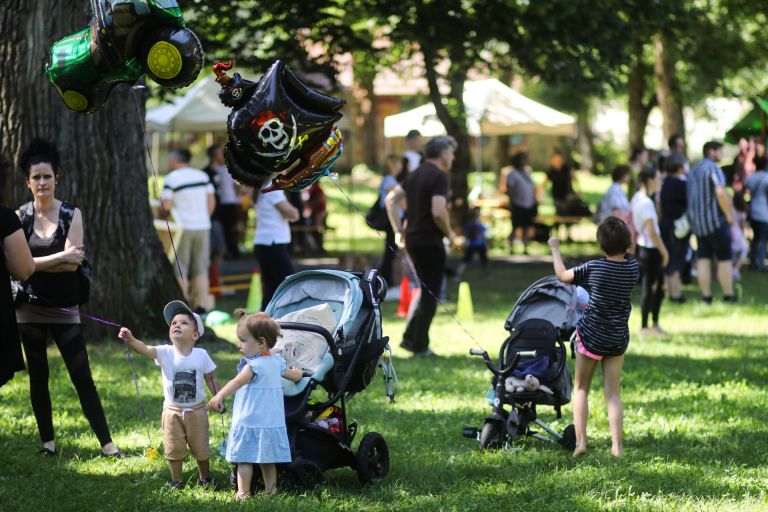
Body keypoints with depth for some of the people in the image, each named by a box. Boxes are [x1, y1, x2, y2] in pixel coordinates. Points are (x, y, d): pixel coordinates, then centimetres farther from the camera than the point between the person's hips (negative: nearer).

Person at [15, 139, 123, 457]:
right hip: (30, 308, 1)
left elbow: (73, 264, -11)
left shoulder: (71, 215, -1)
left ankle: (107, 443, -4)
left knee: (83, 379, -4)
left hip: (64, 310, -1)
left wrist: (37, 263, -14)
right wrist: (60, 257, -15)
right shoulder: (20, 217, 0)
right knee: (38, 377, 8)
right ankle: (47, 442, 18)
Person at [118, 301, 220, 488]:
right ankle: (176, 481, 28)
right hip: (172, 411, 0)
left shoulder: (201, 355, -11)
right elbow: (144, 349, -33)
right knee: (174, 450, 11)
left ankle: (205, 478, 35)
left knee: (200, 448, 13)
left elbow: (211, 379, 1)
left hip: (196, 410, 0)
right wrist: (130, 340, -52)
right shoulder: (165, 353, -14)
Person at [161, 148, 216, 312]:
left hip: (182, 228, -4)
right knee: (201, 268, 9)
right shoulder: (202, 175, 7)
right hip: (203, 226, 4)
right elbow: (212, 202, 7)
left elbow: (166, 205, -12)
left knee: (179, 268, 3)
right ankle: (201, 304, 5)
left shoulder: (171, 178, -7)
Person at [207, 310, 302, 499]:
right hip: (273, 423, 8)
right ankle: (270, 490, 21)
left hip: (249, 422, -8)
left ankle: (243, 492, -5)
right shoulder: (277, 361, 7)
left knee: (244, 459, -3)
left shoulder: (253, 365, -17)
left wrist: (219, 396, -49)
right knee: (268, 460, 15)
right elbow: (295, 376, 25)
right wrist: (298, 372, 49)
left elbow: (237, 382, -35)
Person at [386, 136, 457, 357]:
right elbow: (438, 212, -25)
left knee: (426, 291, 20)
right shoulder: (440, 177, -14)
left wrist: (398, 231, 13)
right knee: (430, 295, 2)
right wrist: (449, 233, -9)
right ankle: (420, 345, 5)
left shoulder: (416, 174, 13)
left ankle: (410, 337, 16)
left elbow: (391, 199, 13)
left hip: (412, 239, 8)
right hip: (430, 242, -8)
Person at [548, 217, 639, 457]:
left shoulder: (594, 268, -15)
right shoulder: (633, 268, -7)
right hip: (618, 338, 3)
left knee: (581, 389, 11)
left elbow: (562, 276, -2)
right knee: (613, 393, 9)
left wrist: (555, 249, 12)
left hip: (591, 336, -3)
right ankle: (617, 445, 0)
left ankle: (580, 441, 1)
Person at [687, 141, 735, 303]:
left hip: (697, 221, 7)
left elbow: (690, 197, 16)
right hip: (715, 219, -7)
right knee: (725, 259, 0)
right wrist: (729, 214, -15)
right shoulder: (713, 168, -12)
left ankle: (706, 296, 5)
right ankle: (728, 295, 2)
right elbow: (720, 192, -24)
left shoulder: (693, 170, 14)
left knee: (703, 259, 6)